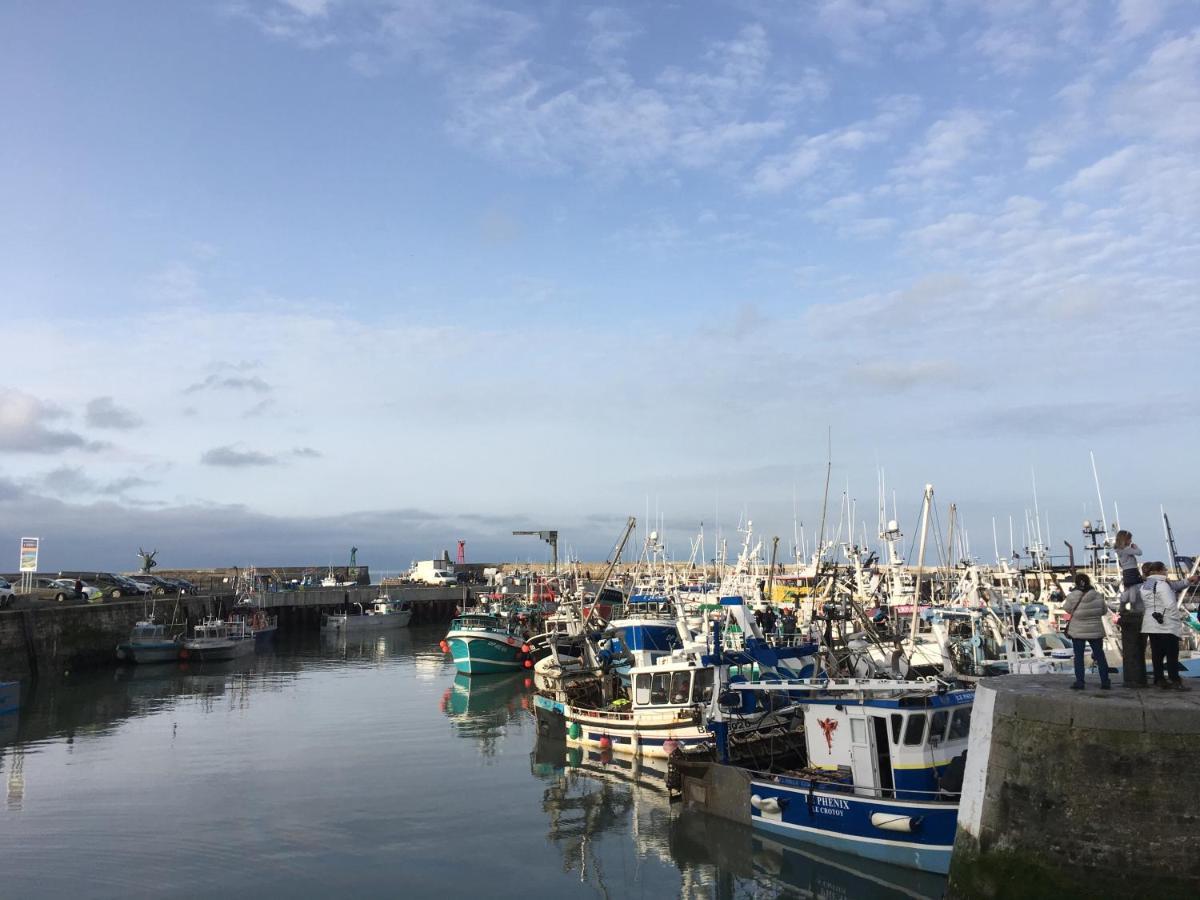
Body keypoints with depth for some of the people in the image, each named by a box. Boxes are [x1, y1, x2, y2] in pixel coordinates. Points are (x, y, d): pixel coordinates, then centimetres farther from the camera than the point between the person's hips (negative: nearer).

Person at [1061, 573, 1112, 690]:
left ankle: (1079, 682, 3)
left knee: (1078, 657, 5)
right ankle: (1105, 681, 15)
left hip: (1078, 632, -2)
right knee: (1100, 656, 13)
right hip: (1095, 631, 2)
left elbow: (1067, 608, 1)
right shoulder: (1098, 596, -7)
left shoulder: (1072, 597, -14)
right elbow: (1104, 611, 4)